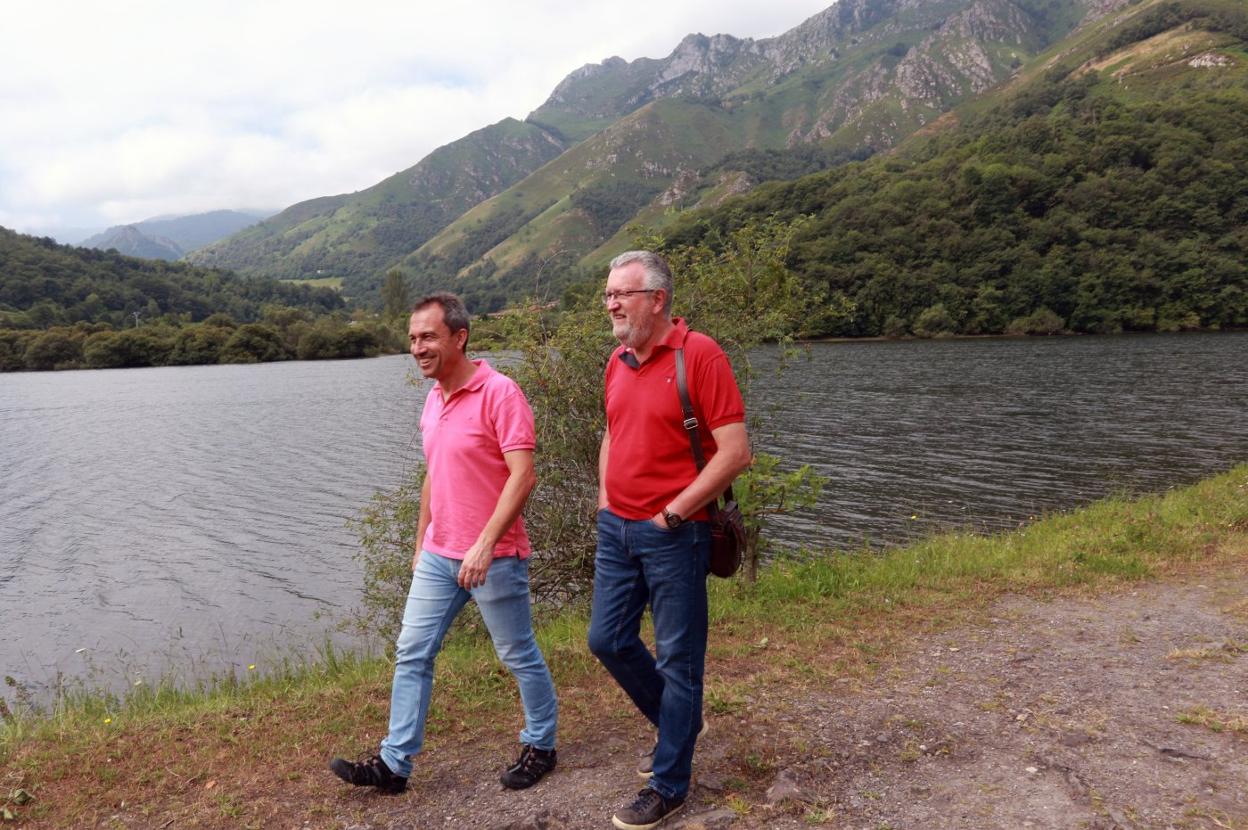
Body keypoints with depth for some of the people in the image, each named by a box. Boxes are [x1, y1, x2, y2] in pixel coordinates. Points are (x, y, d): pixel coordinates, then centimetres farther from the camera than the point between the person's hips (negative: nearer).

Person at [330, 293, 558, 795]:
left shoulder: (499, 393, -16)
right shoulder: (433, 401, 10)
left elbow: (523, 475, -22)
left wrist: (485, 544, -27)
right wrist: (421, 541, 21)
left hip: (493, 558, -8)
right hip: (438, 558, 8)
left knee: (519, 658, 9)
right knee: (411, 655, 9)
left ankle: (540, 746, 29)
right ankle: (394, 763, 19)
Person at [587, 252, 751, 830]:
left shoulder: (699, 354, -14)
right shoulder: (618, 362, 8)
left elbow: (735, 452, -18)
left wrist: (671, 514, -15)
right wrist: (605, 499, 10)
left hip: (674, 534, -7)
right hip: (617, 528, 8)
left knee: (677, 658, 5)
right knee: (607, 639, 14)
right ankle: (680, 721, 38)